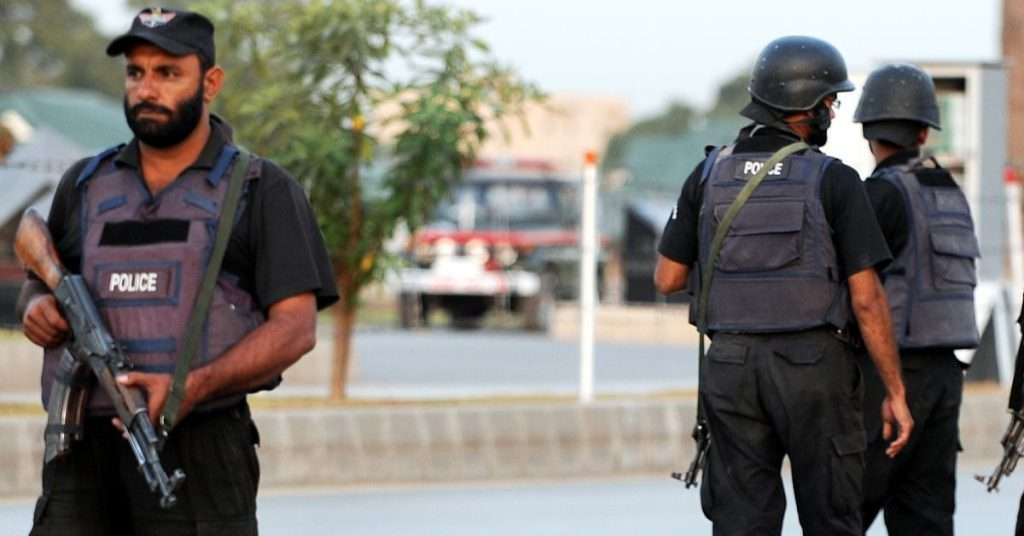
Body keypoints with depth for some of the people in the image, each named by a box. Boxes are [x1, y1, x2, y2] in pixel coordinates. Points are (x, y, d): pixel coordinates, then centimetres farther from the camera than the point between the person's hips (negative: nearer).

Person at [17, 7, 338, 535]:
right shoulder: (85, 185, 16)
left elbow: (295, 328, -4)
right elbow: (38, 286, 29)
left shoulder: (262, 191, 4)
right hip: (82, 456, 3)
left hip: (198, 451, -3)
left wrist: (193, 387, -20)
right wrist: (37, 306, 3)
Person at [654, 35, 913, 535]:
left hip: (734, 366, 3)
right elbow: (866, 298, -11)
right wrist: (895, 393, -5)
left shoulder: (709, 175, 3)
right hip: (814, 365, -3)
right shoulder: (834, 180, -8)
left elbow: (667, 278, 5)